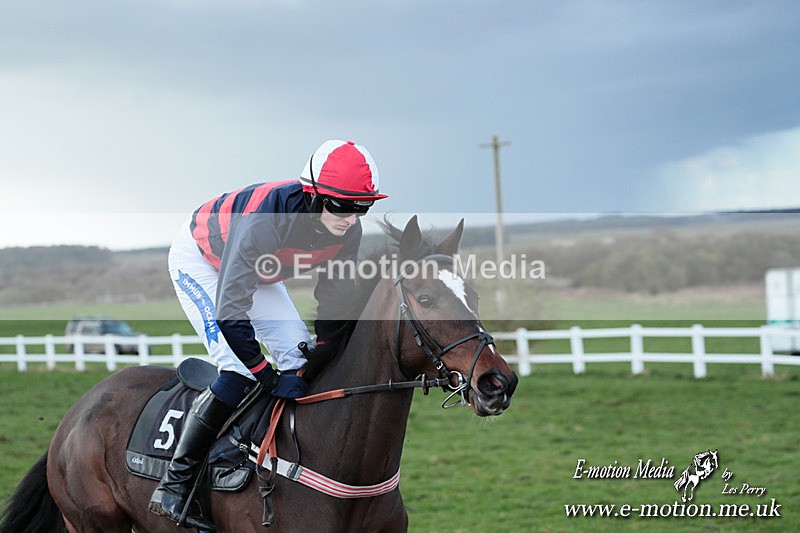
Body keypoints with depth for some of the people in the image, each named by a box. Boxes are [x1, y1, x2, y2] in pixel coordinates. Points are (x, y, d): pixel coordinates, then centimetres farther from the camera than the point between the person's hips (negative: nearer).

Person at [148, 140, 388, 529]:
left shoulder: (347, 231, -24)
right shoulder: (263, 223, -44)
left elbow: (335, 299, -6)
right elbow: (229, 315, -42)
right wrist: (271, 379, -38)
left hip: (256, 273, 7)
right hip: (200, 260, -7)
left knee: (300, 361, -3)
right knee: (239, 370, -22)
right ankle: (173, 486, -17)